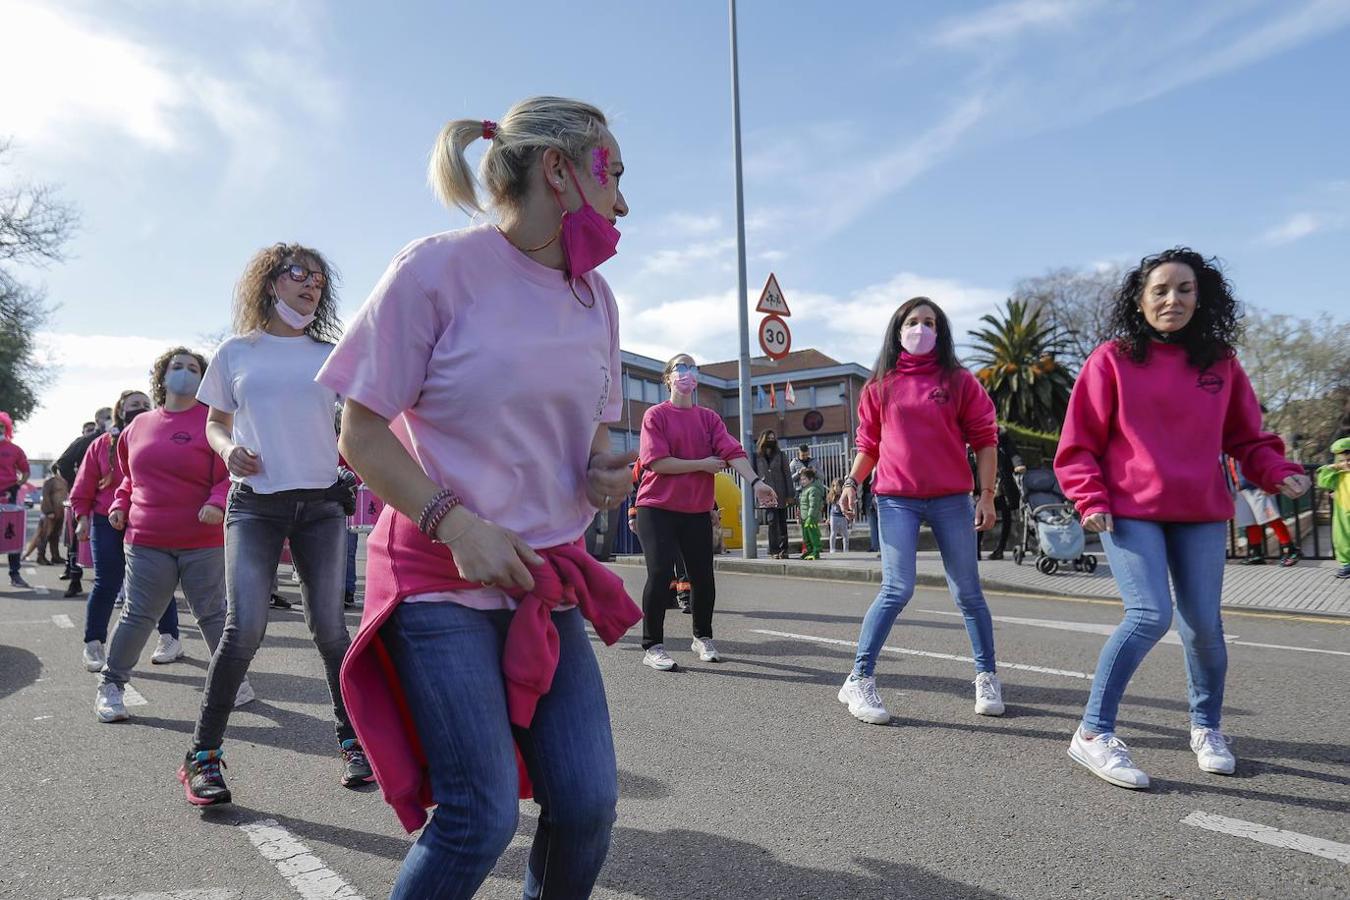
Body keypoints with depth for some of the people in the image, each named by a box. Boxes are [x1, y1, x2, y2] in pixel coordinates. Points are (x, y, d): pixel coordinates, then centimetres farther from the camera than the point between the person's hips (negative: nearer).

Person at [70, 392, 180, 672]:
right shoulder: (102, 444, 4)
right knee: (106, 585, 0)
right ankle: (93, 645, 13)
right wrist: (82, 517, 0)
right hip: (109, 525, 0)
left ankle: (169, 638, 16)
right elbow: (84, 487, 8)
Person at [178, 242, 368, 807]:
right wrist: (229, 450, -6)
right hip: (253, 504, -1)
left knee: (328, 626, 3)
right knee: (244, 627, -12)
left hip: (321, 502, 1)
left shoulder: (331, 355, 9)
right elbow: (215, 424, 15)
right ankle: (203, 755, 5)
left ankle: (352, 740, 18)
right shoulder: (236, 353, 9)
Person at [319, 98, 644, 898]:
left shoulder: (595, 297, 8)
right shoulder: (437, 269, -10)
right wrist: (456, 526, -20)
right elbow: (363, 437, -9)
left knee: (587, 805, 1)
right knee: (480, 816, -7)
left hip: (548, 580, 6)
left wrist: (606, 471, -6)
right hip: (441, 578, -5)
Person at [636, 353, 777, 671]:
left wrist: (755, 481, -20)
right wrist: (703, 465, -11)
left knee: (703, 577, 7)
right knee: (660, 574, -11)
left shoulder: (709, 418, 10)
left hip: (697, 511, 4)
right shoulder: (656, 415, -3)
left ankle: (702, 638, 30)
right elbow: (656, 461, -14)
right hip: (657, 509, -4)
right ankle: (653, 647, 3)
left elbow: (733, 452, -4)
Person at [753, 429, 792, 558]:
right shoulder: (757, 456, 6)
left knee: (782, 523, 4)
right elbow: (754, 475, 6)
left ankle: (783, 550, 12)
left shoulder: (781, 455, 8)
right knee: (772, 522, -7)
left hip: (780, 495, 1)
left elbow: (787, 475, 6)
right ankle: (775, 551, -4)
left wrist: (790, 494, 0)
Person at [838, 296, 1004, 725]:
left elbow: (984, 440, 4)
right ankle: (859, 681, -3)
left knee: (967, 592, 8)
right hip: (897, 500, 0)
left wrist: (986, 495, -2)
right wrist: (851, 482, -1)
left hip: (951, 499, 1)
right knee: (897, 590, -10)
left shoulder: (959, 382, 5)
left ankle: (987, 677, 25)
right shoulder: (880, 385, 8)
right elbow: (869, 444, 13)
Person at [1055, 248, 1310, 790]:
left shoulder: (1220, 363, 8)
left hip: (1201, 515, 4)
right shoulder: (1113, 360, -2)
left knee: (1204, 623, 6)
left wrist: (1278, 473, -4)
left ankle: (1206, 727, 31)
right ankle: (1093, 734, -6)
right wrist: (1091, 499, -13)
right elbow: (1078, 445, -1)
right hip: (1129, 511, -4)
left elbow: (1245, 437, 15)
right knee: (1150, 615, -17)